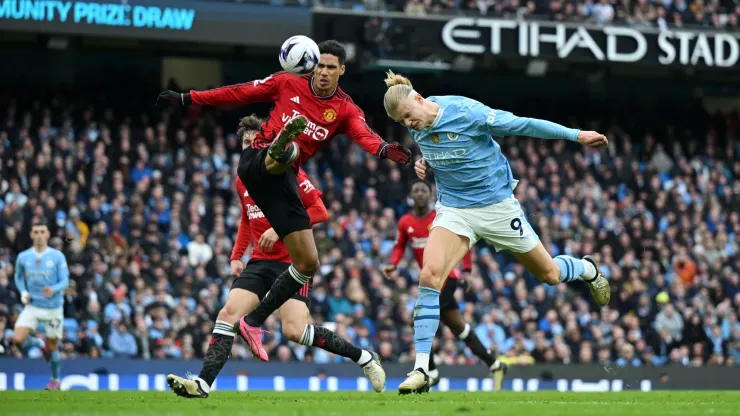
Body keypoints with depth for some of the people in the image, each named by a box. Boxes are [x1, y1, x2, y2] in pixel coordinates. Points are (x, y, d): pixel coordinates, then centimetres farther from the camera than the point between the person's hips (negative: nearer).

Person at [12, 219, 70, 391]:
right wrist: (23, 292, -4)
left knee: (53, 347, 5)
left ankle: (56, 380, 29)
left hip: (53, 307, -2)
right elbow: (19, 277, 16)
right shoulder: (23, 257, 0)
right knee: (17, 339, -18)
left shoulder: (58, 257, -7)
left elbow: (65, 281, -8)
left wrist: (53, 289, -29)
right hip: (32, 306, 2)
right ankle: (40, 344, 16)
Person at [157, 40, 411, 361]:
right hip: (257, 161, -4)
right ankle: (281, 148, -81)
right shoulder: (288, 84, 4)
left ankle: (253, 323, 13)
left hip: (281, 180, 4)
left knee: (308, 263, 2)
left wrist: (385, 150, -39)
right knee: (289, 151, -40)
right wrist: (187, 98, 10)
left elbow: (365, 136, -16)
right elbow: (239, 93, 10)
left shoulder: (345, 111, 5)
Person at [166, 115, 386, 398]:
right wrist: (236, 256, 16)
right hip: (260, 262, 6)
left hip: (292, 261, -6)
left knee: (294, 331, -18)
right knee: (228, 313, -14)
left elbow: (320, 211, -12)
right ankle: (203, 383, -19)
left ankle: (363, 357, 0)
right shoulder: (243, 182, 13)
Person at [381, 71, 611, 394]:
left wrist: (577, 135, -13)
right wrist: (424, 164, -5)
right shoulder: (417, 129, -4)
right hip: (453, 208, 3)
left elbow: (522, 125, -16)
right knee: (430, 275, -22)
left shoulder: (466, 112, -22)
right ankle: (421, 371, -22)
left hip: (496, 206, -3)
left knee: (549, 274, 11)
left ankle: (587, 269, 51)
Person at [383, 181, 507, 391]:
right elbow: (399, 246, 18)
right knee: (458, 327, 11)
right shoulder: (405, 223, 5)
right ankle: (494, 365, 22)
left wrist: (467, 270, -11)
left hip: (446, 275, -6)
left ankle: (430, 371, -14)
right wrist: (393, 264, -2)